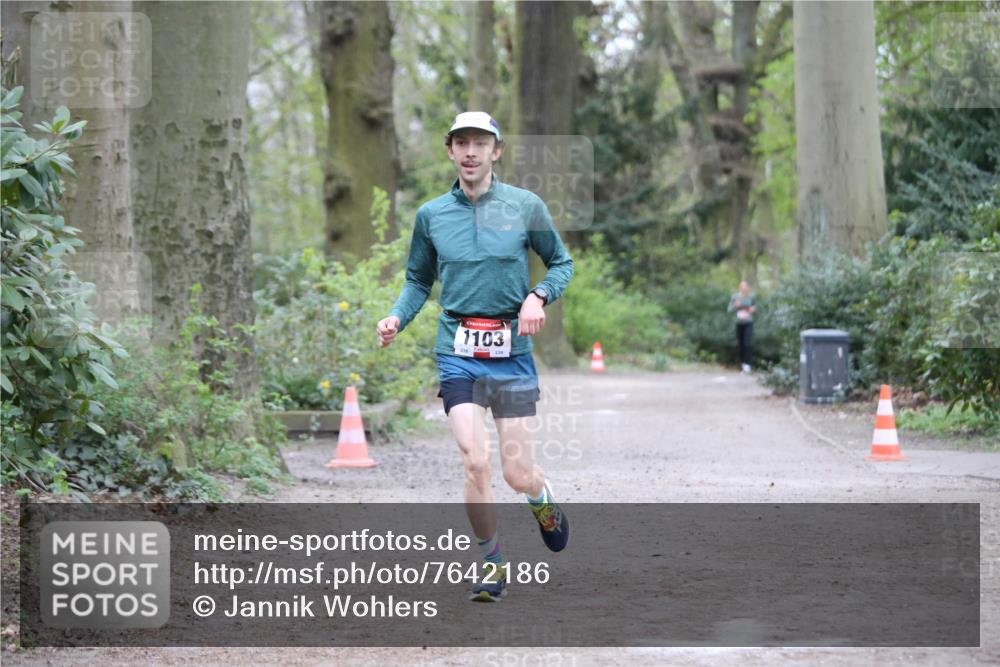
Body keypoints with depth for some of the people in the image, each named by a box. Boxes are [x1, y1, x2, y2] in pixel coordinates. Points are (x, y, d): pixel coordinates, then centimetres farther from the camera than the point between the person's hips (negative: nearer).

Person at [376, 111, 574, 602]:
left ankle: (543, 501, 37)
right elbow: (419, 280, 16)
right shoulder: (431, 214, 6)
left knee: (518, 475, -1)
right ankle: (492, 563, 7)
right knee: (475, 461, -13)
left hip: (512, 354, -1)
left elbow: (561, 263, 11)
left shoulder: (525, 206, 1)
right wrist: (396, 317, -3)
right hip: (457, 354, 1)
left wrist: (539, 297, -8)